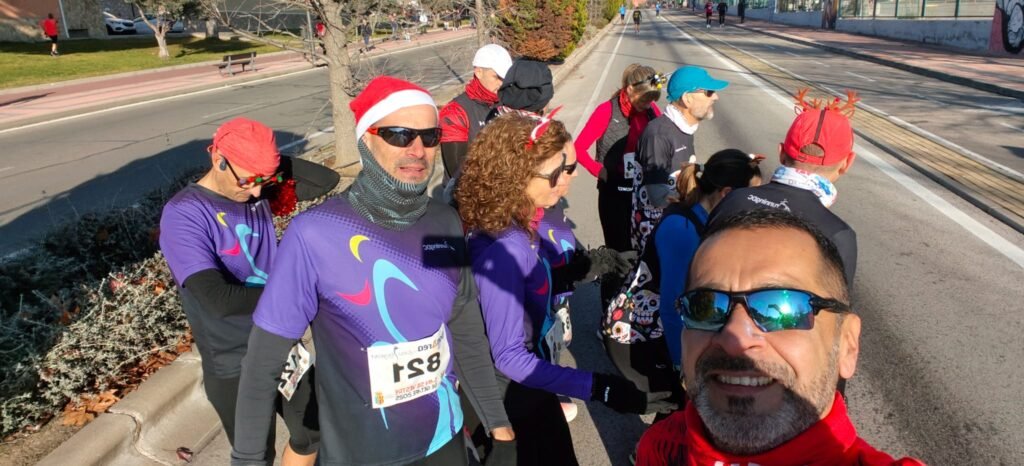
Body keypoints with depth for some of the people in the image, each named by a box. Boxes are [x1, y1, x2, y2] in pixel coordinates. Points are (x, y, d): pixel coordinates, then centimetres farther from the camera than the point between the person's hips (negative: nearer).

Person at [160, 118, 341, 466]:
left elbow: (327, 180, -4)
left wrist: (268, 163, -12)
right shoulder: (184, 213, -20)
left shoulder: (258, 192, -3)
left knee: (312, 434, 22)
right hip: (235, 368, -6)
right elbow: (219, 299, -30)